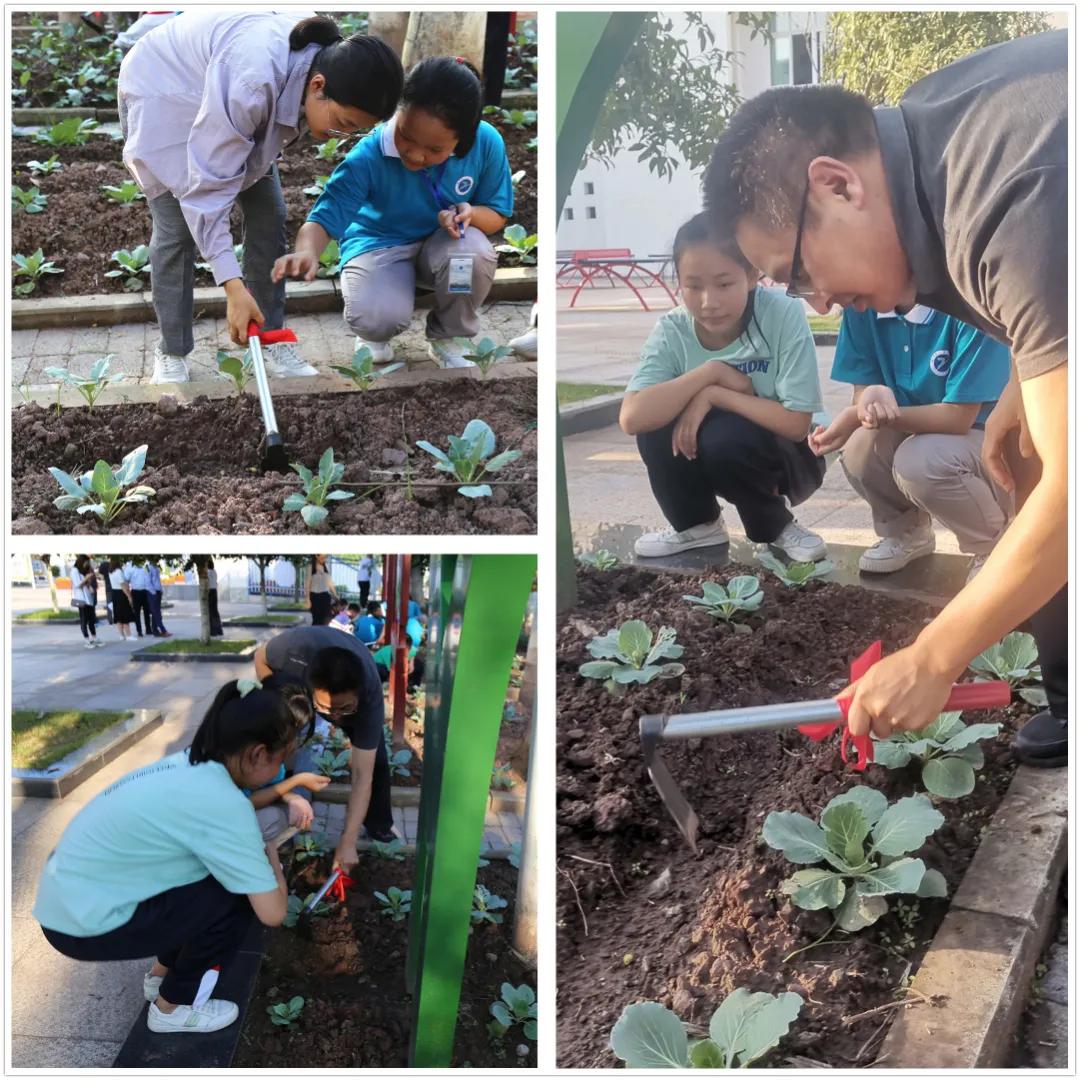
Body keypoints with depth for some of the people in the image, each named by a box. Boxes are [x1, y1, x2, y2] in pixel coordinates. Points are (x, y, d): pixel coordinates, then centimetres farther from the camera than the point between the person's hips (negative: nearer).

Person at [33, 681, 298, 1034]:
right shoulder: (222, 803, -25)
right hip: (83, 922, -9)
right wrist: (272, 859, -1)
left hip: (66, 892, 9)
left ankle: (163, 972, 29)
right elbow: (272, 912, -20)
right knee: (238, 898, -7)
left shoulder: (192, 763, 1)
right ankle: (171, 1007, 11)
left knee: (229, 873, 13)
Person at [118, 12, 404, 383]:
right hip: (163, 94, -6)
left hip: (223, 94, 7)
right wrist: (234, 286, -43)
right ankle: (171, 354, 5)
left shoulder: (325, 62, -22)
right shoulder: (252, 82, -45)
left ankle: (271, 340, 8)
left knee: (268, 214, -3)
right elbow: (206, 185, -40)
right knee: (177, 228, -11)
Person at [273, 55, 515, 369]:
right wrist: (307, 252, -51)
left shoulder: (486, 143, -21)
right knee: (378, 318, -33)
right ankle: (374, 335, 11)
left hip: (441, 244, 3)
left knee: (474, 250, -34)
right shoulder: (369, 157, -29)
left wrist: (470, 214, -29)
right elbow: (324, 218, -28)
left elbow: (497, 214, -6)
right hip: (380, 245, -2)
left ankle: (448, 340, -2)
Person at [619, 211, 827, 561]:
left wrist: (714, 394, -27)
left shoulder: (784, 316, -24)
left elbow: (796, 423, -27)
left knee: (723, 437, -33)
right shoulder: (671, 330, -16)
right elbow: (632, 418, -30)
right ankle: (696, 522, 4)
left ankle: (776, 526, -3)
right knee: (658, 425, -24)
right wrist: (712, 371, -29)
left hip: (786, 458, -3)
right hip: (712, 454, 4)